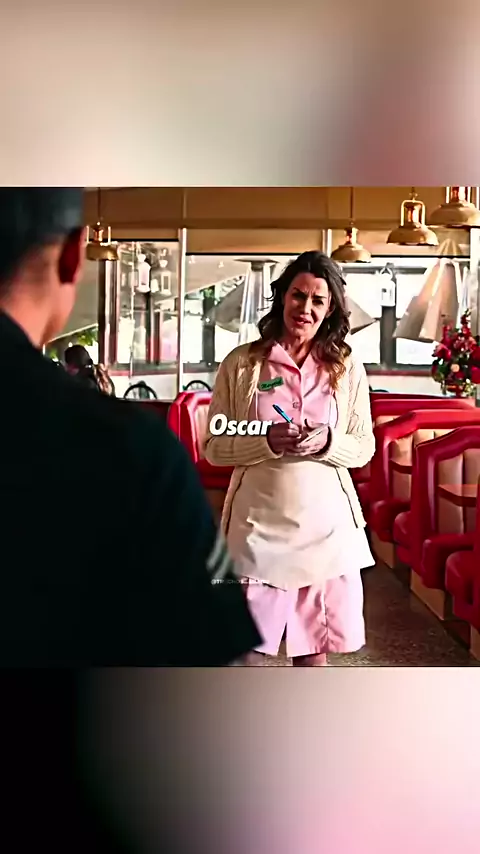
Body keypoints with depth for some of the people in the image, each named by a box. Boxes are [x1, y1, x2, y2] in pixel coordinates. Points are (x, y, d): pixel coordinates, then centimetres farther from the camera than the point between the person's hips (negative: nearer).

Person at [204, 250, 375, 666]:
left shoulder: (348, 368, 3)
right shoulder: (242, 364, -3)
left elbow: (365, 447, 7)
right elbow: (213, 447, -1)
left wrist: (329, 443, -14)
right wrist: (267, 442, -18)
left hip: (326, 524, 2)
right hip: (259, 522, -1)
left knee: (314, 647, 12)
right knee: (248, 647, 4)